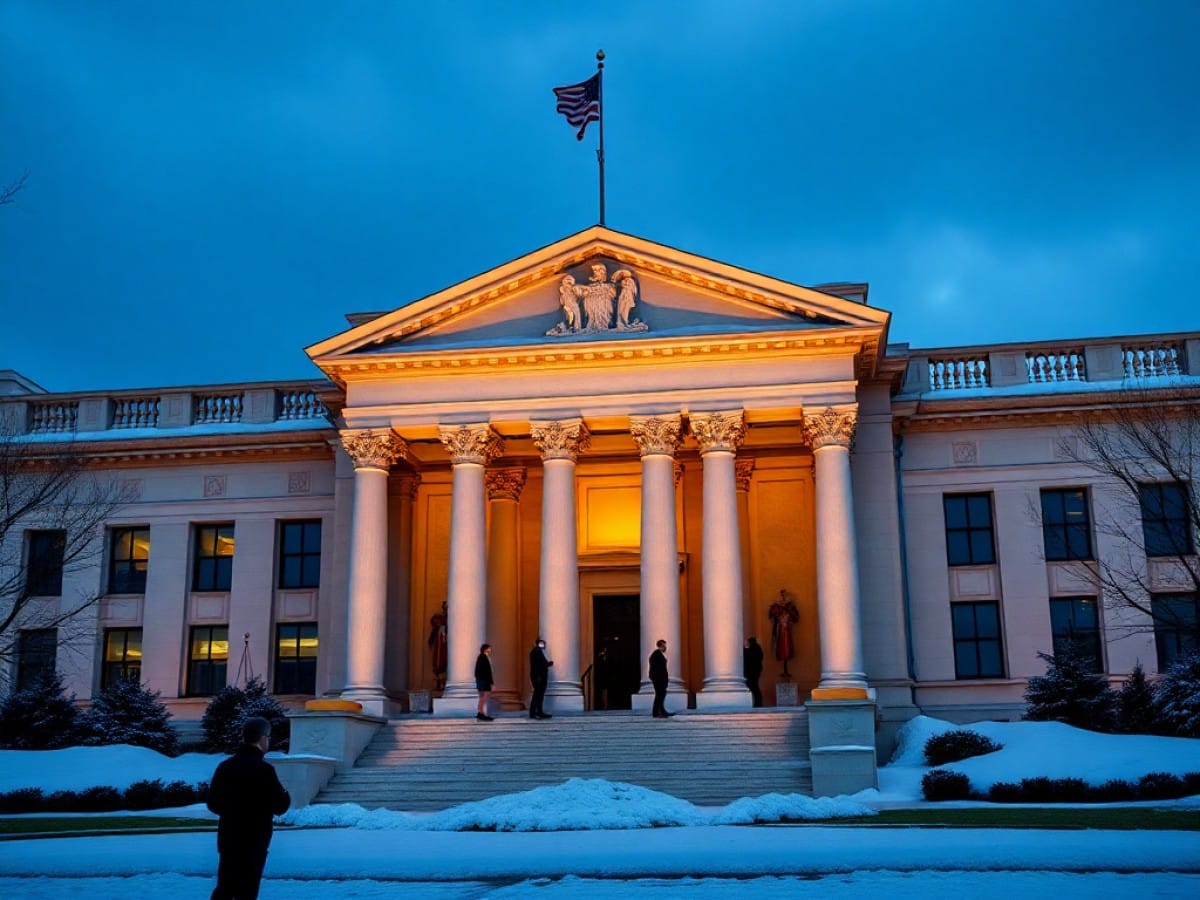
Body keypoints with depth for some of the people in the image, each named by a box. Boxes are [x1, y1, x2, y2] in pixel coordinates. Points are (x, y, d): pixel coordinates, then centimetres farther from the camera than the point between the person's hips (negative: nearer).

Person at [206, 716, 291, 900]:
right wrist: (285, 796, 9)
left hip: (227, 838, 6)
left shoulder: (225, 766, 4)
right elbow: (281, 807, -11)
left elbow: (213, 804, 12)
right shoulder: (264, 770, -17)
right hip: (253, 841, -6)